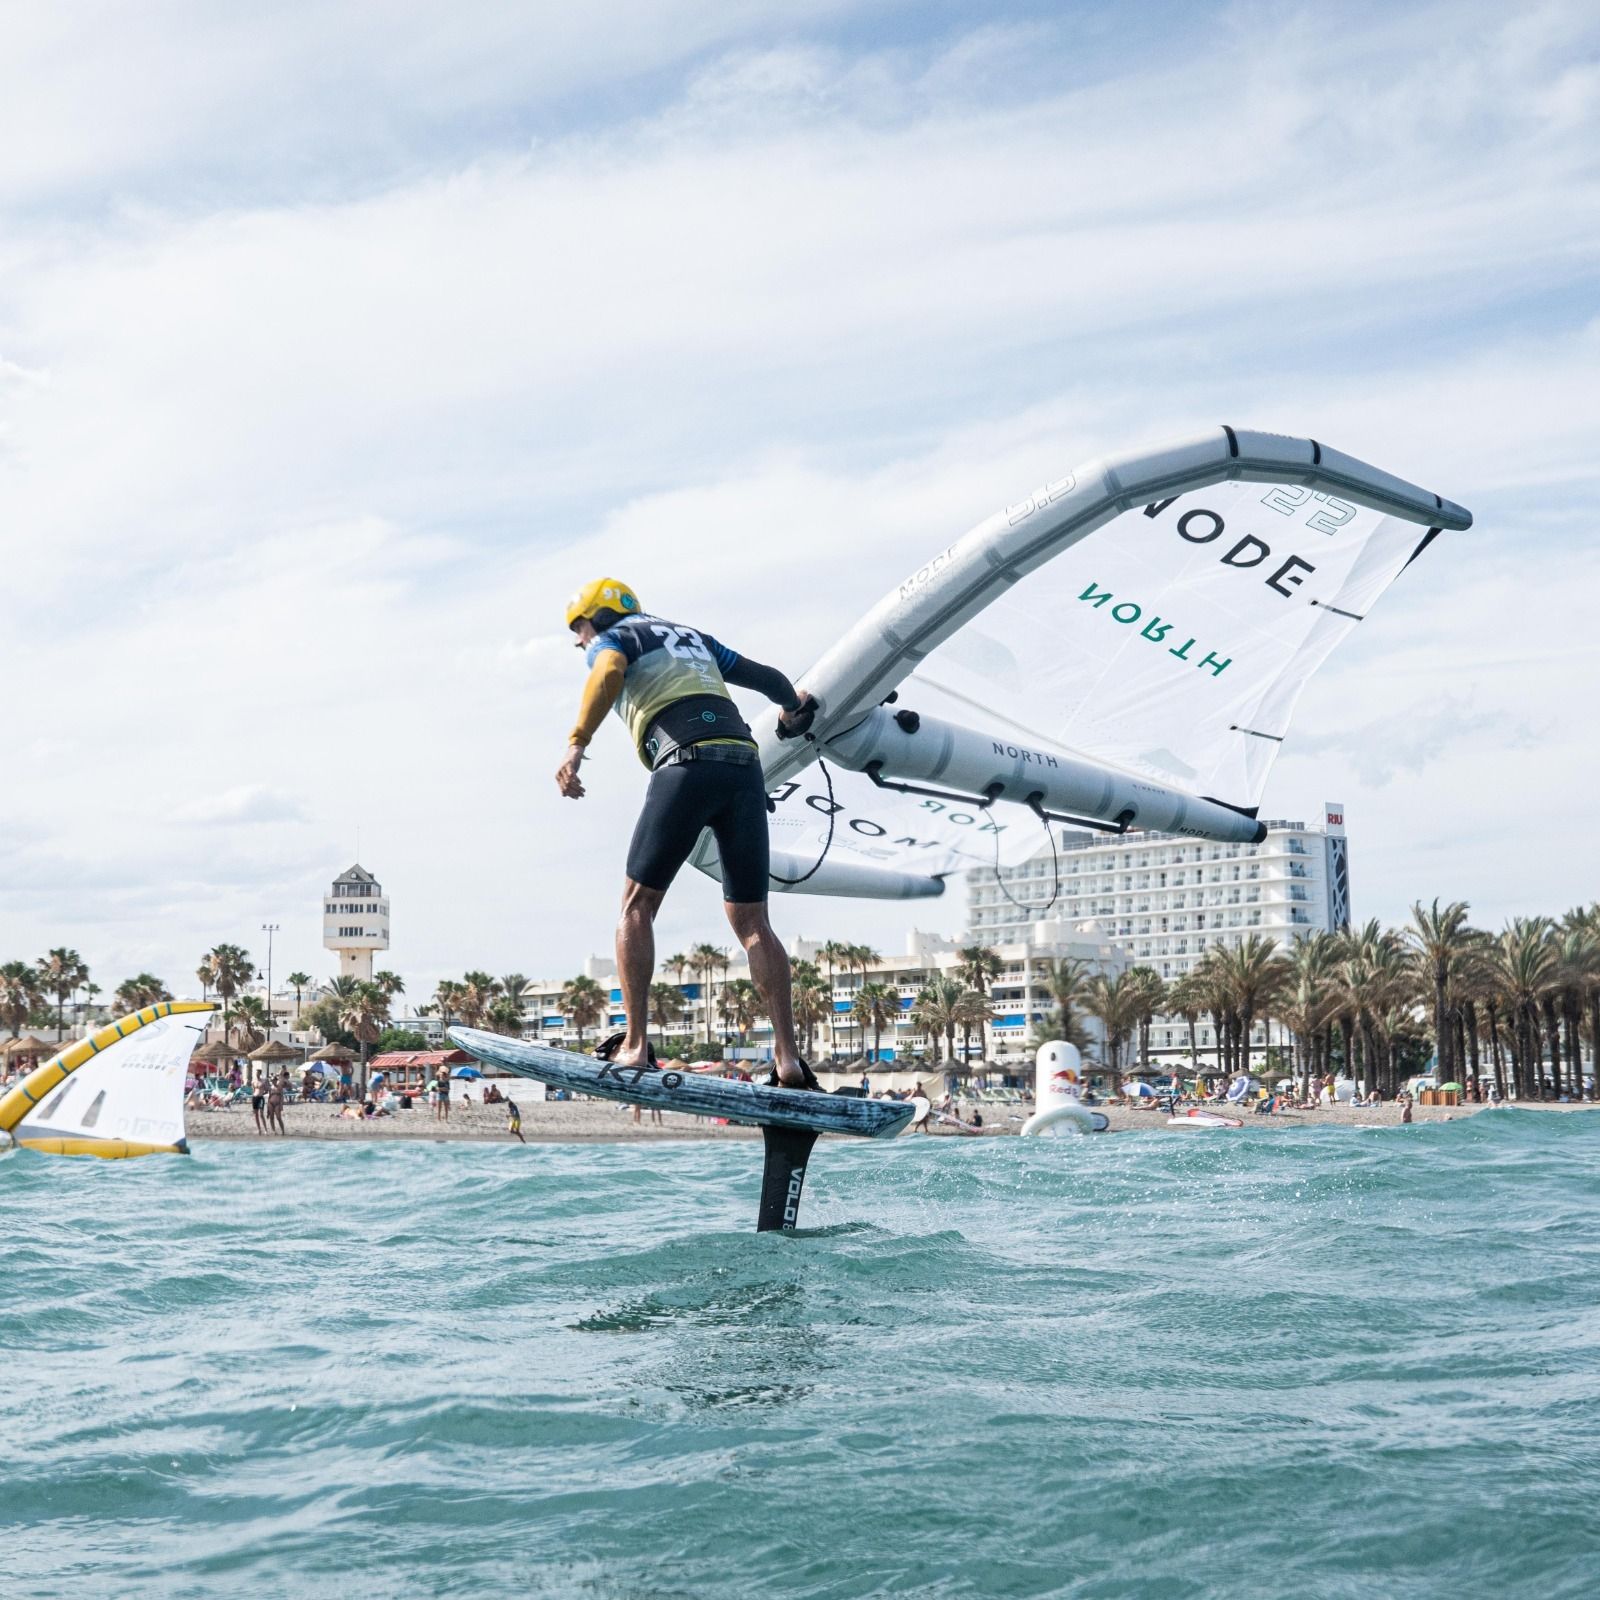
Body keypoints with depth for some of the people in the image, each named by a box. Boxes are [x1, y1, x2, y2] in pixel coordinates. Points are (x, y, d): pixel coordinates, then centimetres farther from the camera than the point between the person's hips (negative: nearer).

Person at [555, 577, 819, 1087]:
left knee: (638, 904, 5)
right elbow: (766, 676, 36)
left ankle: (635, 1045, -5)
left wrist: (576, 744, -21)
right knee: (751, 921, 7)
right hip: (745, 766, 6)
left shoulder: (612, 638, 14)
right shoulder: (691, 637, 32)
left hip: (687, 764, -6)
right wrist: (794, 709, 57)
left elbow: (610, 672, -11)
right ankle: (789, 1060, -2)